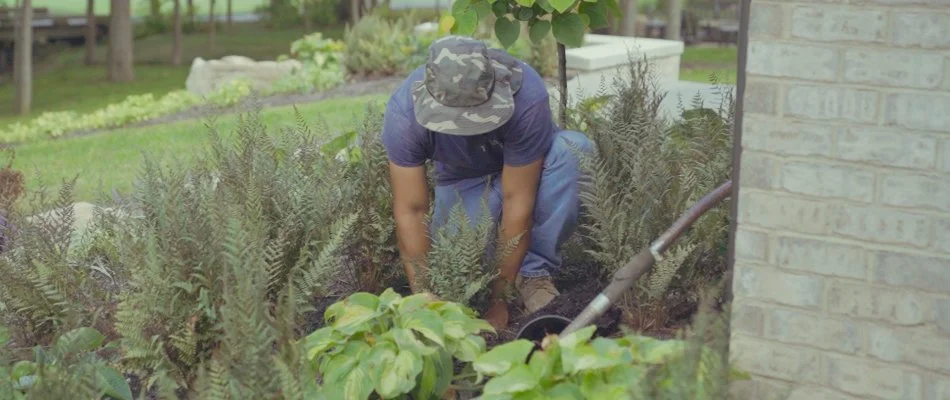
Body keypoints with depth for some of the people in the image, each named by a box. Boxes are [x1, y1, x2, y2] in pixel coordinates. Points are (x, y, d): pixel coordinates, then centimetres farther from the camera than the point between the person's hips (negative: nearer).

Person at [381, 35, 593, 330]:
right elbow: (410, 211, -26)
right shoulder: (403, 111, -30)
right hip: (466, 180, 0)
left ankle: (534, 272, -19)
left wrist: (499, 297, -29)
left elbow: (517, 201, -32)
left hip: (528, 170, 0)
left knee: (573, 149, -35)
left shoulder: (526, 97, -37)